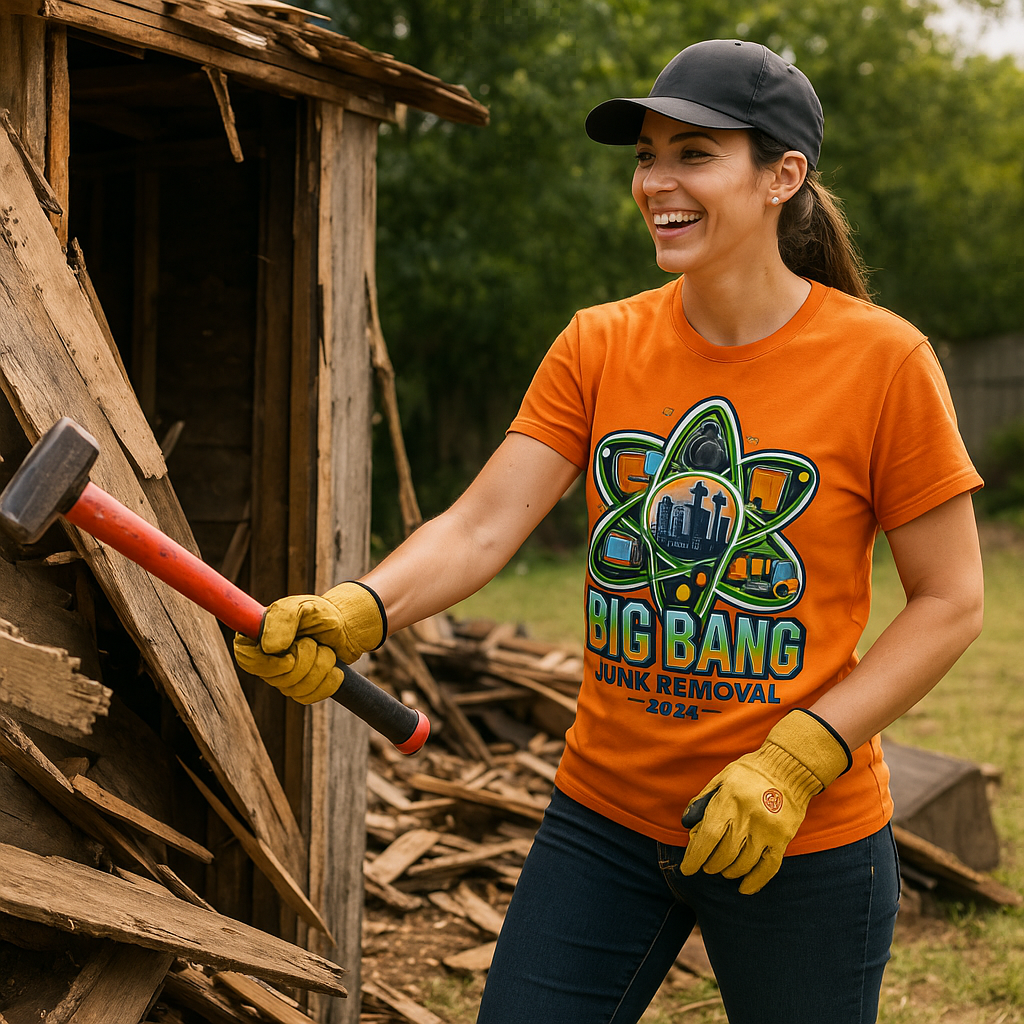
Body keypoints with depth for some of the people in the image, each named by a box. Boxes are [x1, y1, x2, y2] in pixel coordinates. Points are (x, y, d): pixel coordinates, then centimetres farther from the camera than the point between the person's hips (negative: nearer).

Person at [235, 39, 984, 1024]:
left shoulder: (880, 359, -10)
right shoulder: (596, 348, 0)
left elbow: (949, 600, -7)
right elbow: (481, 526, -9)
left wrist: (797, 760, -17)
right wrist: (356, 612, -28)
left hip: (801, 842, -2)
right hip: (605, 815, 3)